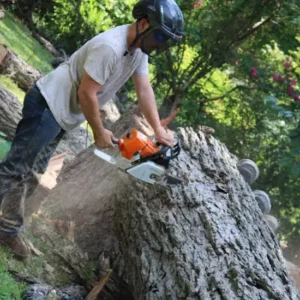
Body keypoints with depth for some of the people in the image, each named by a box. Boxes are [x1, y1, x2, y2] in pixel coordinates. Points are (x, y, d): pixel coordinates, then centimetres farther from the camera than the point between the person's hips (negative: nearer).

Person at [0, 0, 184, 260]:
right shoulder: (110, 47, -28)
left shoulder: (139, 47, 1)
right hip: (47, 105, -10)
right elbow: (87, 93, -24)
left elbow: (144, 90, 7)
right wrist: (99, 133, -12)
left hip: (63, 116, 10)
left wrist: (158, 130, 2)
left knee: (29, 172, 12)